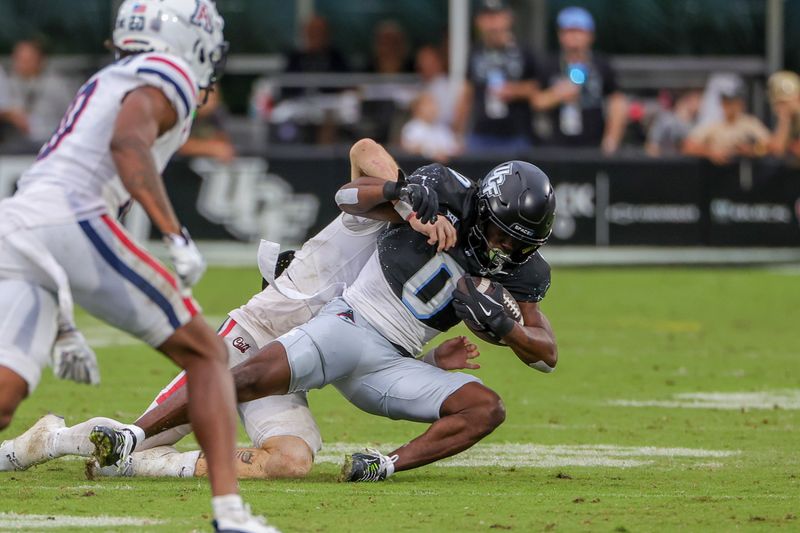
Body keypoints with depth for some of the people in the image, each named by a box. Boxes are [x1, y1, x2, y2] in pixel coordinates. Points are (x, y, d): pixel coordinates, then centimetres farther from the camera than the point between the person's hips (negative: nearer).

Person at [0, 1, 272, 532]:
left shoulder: (107, 84, 34)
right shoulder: (167, 76, 8)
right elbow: (128, 143, -15)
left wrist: (64, 327, 34)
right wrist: (177, 237, -21)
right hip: (72, 222, -7)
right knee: (205, 354, 5)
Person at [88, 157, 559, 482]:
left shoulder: (518, 272, 4)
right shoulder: (449, 197, -5)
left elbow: (547, 354, 5)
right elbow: (348, 198, -4)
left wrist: (501, 325, -15)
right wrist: (397, 190, -25)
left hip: (393, 366, 4)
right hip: (351, 323, -4)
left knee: (488, 409, -15)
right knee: (252, 378, -26)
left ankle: (388, 464, -26)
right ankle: (126, 440, -25)